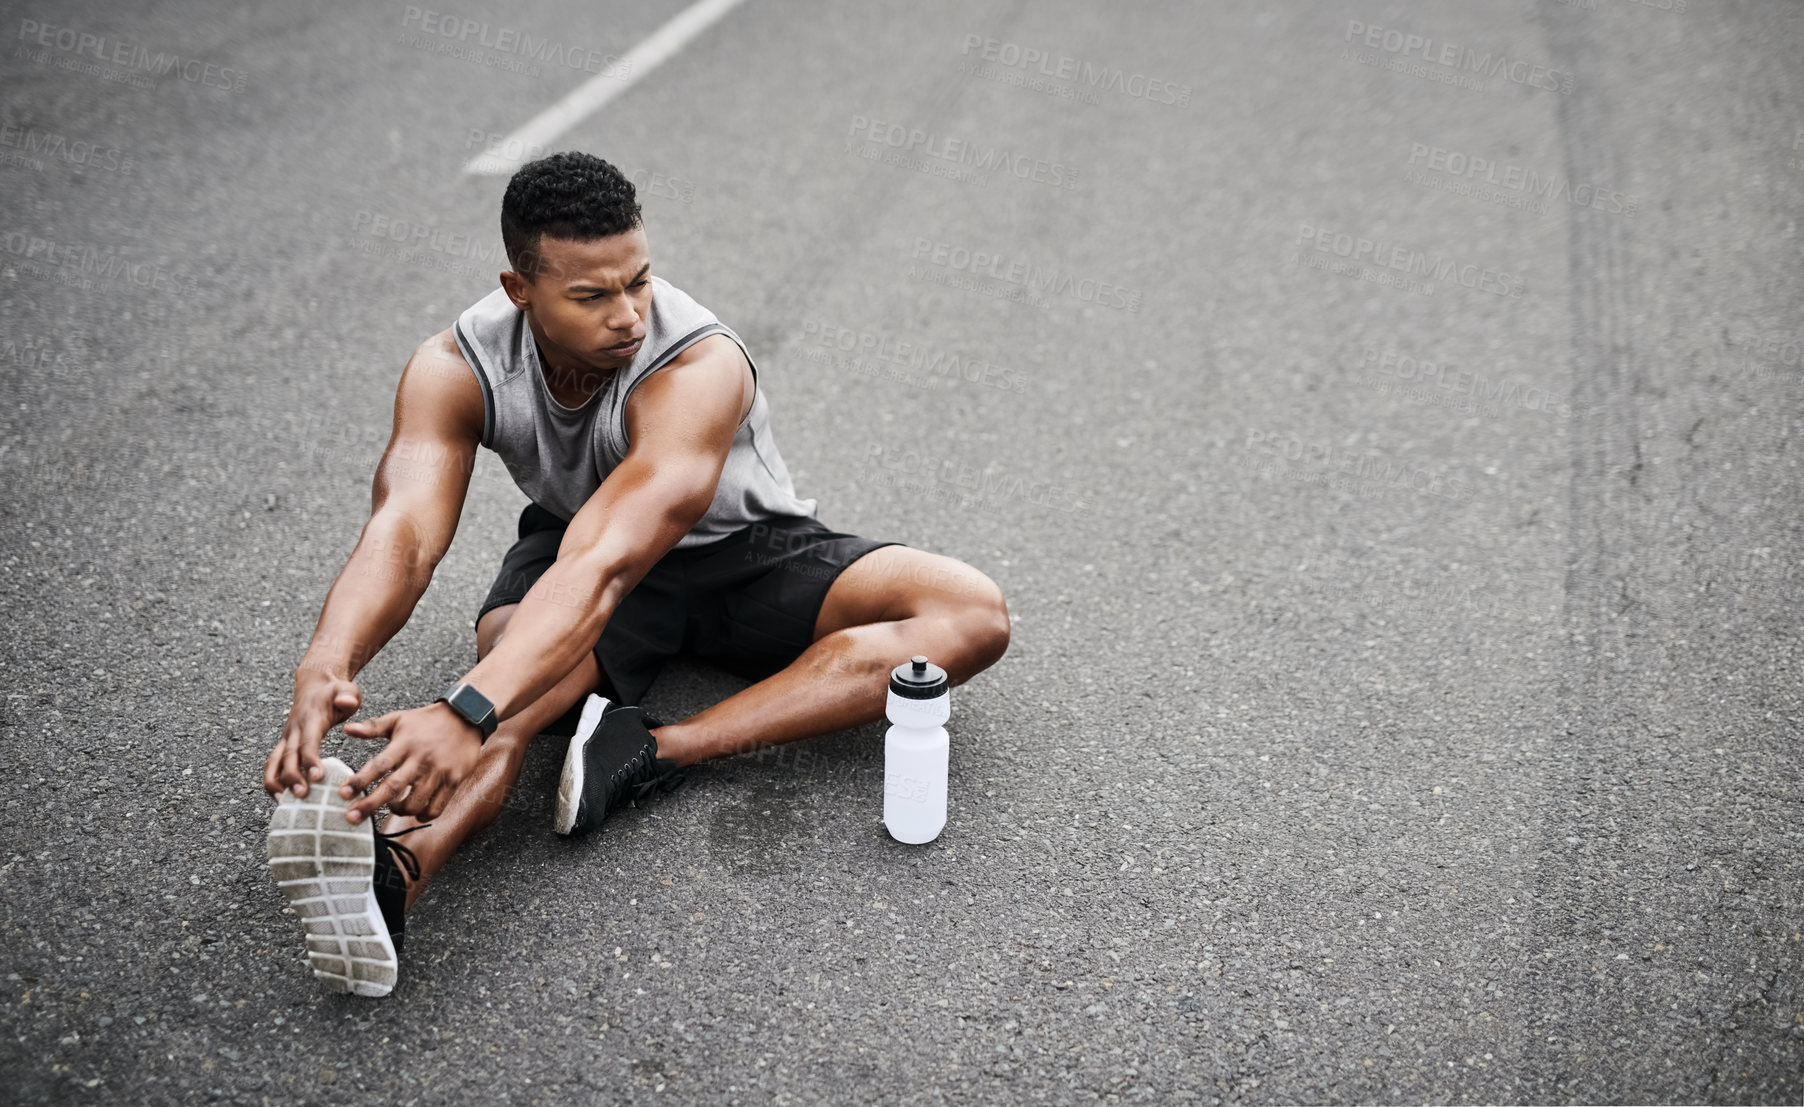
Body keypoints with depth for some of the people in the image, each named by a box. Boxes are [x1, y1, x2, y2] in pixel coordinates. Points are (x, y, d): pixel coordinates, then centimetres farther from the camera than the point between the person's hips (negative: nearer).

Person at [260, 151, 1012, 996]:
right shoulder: (454, 370, -21)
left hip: (746, 550, -1)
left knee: (973, 614, -27)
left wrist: (466, 713, -61)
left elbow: (604, 564, -48)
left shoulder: (700, 368, -35)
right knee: (513, 655, -35)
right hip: (573, 539, 2)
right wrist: (325, 668, -57)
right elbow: (401, 531, -35)